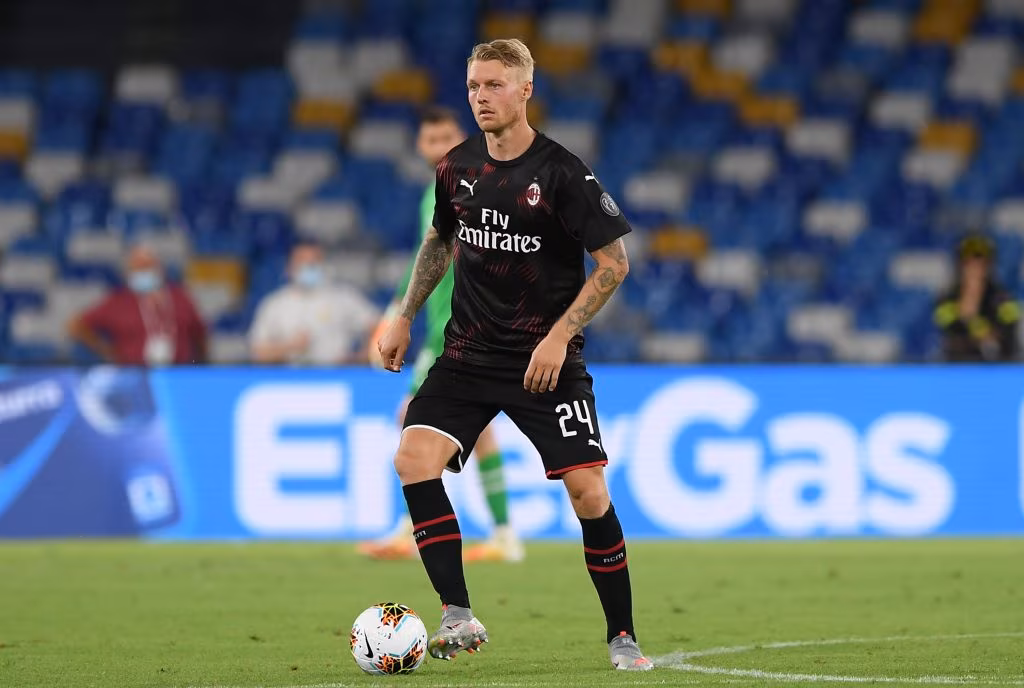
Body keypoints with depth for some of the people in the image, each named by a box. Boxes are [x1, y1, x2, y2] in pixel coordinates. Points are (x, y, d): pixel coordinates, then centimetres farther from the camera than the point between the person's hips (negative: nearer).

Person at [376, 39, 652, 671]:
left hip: (547, 359, -4)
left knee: (589, 494, -10)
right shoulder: (458, 167, 4)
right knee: (414, 459, -17)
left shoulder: (563, 173, -12)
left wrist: (559, 336, -17)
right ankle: (459, 618, -14)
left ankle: (623, 637, 7)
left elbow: (614, 261, -10)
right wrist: (405, 319, 20)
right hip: (468, 353, 4)